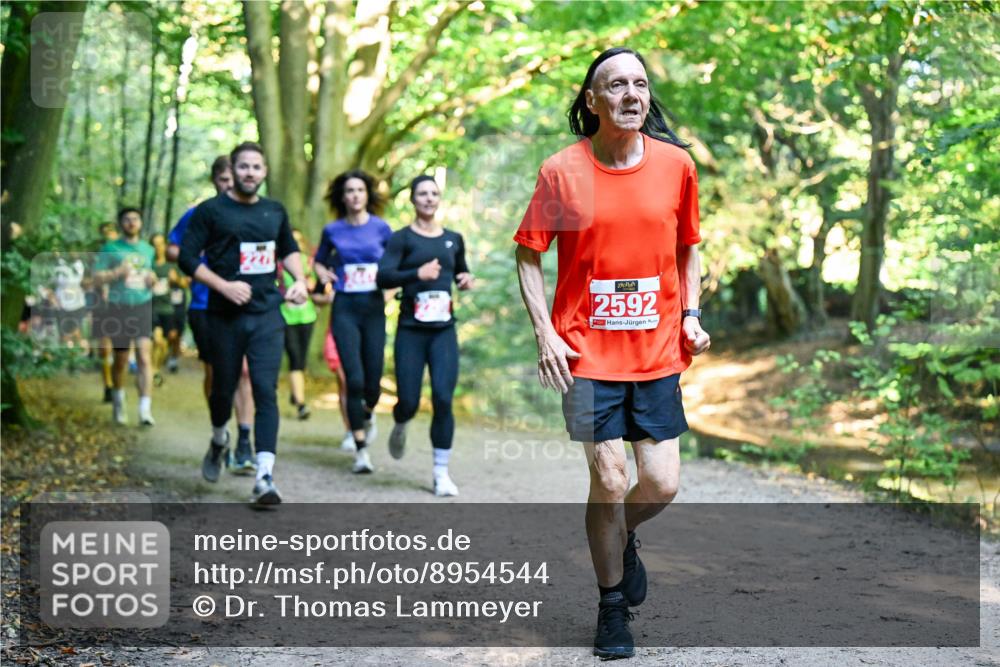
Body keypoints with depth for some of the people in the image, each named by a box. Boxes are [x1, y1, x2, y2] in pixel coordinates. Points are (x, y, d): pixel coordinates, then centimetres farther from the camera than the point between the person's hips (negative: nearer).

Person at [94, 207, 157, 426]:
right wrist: (117, 273, -20)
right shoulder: (110, 248, 3)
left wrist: (152, 279, 3)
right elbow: (98, 277, -3)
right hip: (118, 308, -1)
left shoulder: (148, 249, 14)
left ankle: (145, 409, -18)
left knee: (144, 357, -13)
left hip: (143, 307, 1)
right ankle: (118, 401, 34)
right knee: (120, 361, 9)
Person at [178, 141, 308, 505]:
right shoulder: (210, 211, -2)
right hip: (226, 315, -2)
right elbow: (187, 257, -6)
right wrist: (224, 285, -17)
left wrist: (299, 280, 8)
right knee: (224, 387, 9)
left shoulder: (275, 211, 11)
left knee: (266, 391, -9)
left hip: (268, 314, 2)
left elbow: (289, 249, 26)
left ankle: (264, 478, -14)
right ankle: (219, 441, 43)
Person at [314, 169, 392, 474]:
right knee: (354, 379, -11)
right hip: (344, 309, -1)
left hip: (374, 307, 1)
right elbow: (319, 261, 21)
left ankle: (368, 414, 40)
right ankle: (361, 450, -3)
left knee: (373, 380, 2)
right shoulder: (332, 230, 5)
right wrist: (324, 274, 0)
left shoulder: (381, 227, 3)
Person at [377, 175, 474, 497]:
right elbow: (383, 277, -13)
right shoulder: (402, 238, -1)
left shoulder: (453, 239, 12)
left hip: (444, 330, 2)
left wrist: (467, 279, 5)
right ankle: (399, 427, 37)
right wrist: (417, 273, -28)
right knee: (409, 402, -2)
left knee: (443, 399, -10)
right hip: (411, 330, -2)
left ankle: (441, 473, -1)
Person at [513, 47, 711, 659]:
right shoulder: (562, 171, -6)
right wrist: (545, 333, -7)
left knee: (662, 484, 0)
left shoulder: (675, 164, 1)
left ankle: (622, 537, 36)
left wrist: (691, 315, 3)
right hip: (587, 352, -2)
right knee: (609, 479, -4)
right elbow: (529, 255, 2)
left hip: (658, 351, 3)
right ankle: (613, 605, 17)